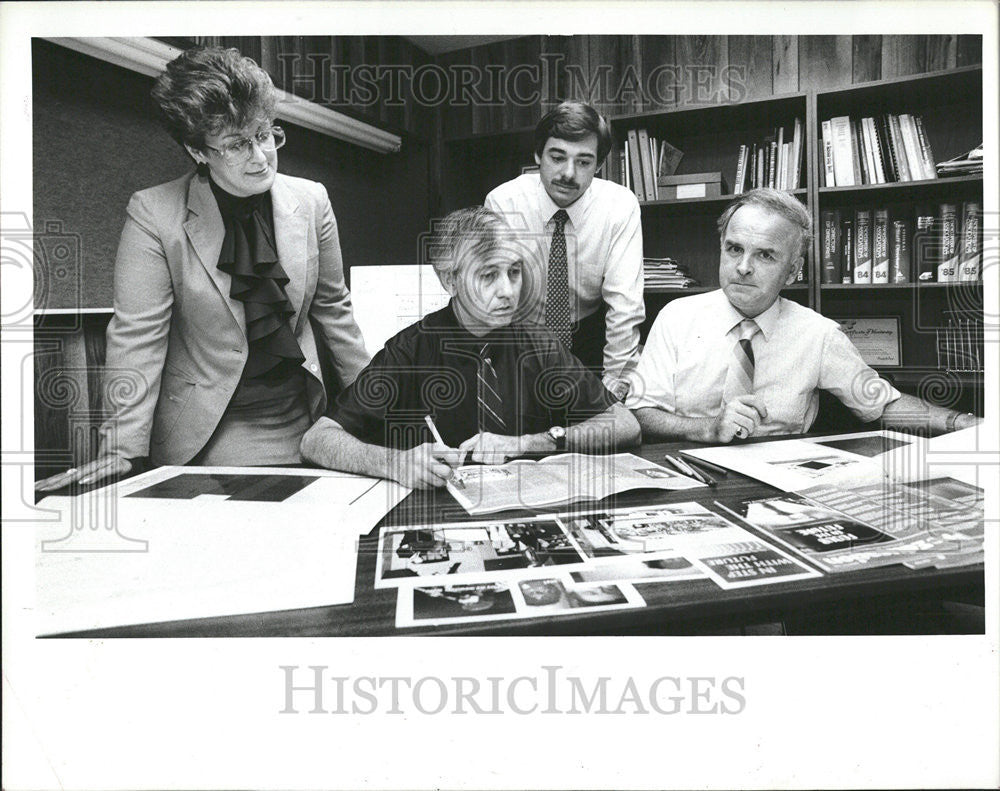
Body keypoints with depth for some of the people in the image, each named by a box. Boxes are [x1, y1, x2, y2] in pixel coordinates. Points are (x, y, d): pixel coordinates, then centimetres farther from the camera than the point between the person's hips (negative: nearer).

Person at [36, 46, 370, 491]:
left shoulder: (310, 200, -1)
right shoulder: (152, 215, -11)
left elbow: (332, 307, 9)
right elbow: (137, 336, -12)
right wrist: (121, 451, -17)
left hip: (301, 421, 4)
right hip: (206, 435, -3)